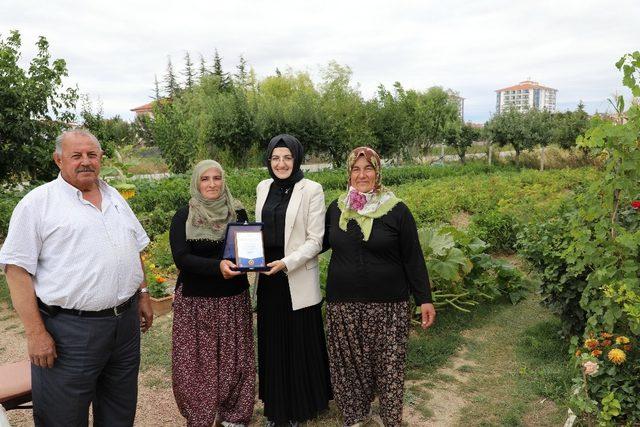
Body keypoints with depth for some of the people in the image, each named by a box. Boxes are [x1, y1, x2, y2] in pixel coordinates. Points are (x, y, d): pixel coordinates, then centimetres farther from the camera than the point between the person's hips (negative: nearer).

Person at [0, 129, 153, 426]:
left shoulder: (115, 197, 13)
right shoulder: (38, 203, -6)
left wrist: (142, 294, 14)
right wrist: (35, 332, -14)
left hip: (126, 323, 6)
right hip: (69, 329, -5)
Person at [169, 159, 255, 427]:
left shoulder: (237, 212, 4)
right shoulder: (183, 217, -3)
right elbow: (181, 258, -12)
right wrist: (217, 266, -27)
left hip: (233, 299, 2)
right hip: (195, 301, -2)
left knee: (234, 359, 8)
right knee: (196, 361, 4)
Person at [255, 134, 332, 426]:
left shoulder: (311, 190, -9)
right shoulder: (263, 187, 7)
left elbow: (315, 241, -10)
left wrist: (287, 262, -22)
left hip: (298, 280, -5)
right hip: (268, 278, 5)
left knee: (301, 344, 7)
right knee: (272, 343, 15)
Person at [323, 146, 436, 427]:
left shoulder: (396, 210, -5)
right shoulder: (336, 208, 5)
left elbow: (413, 258, -3)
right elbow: (321, 243, 17)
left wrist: (424, 299, -5)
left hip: (387, 304, -2)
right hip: (343, 303, 3)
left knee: (388, 363, 6)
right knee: (349, 362, 11)